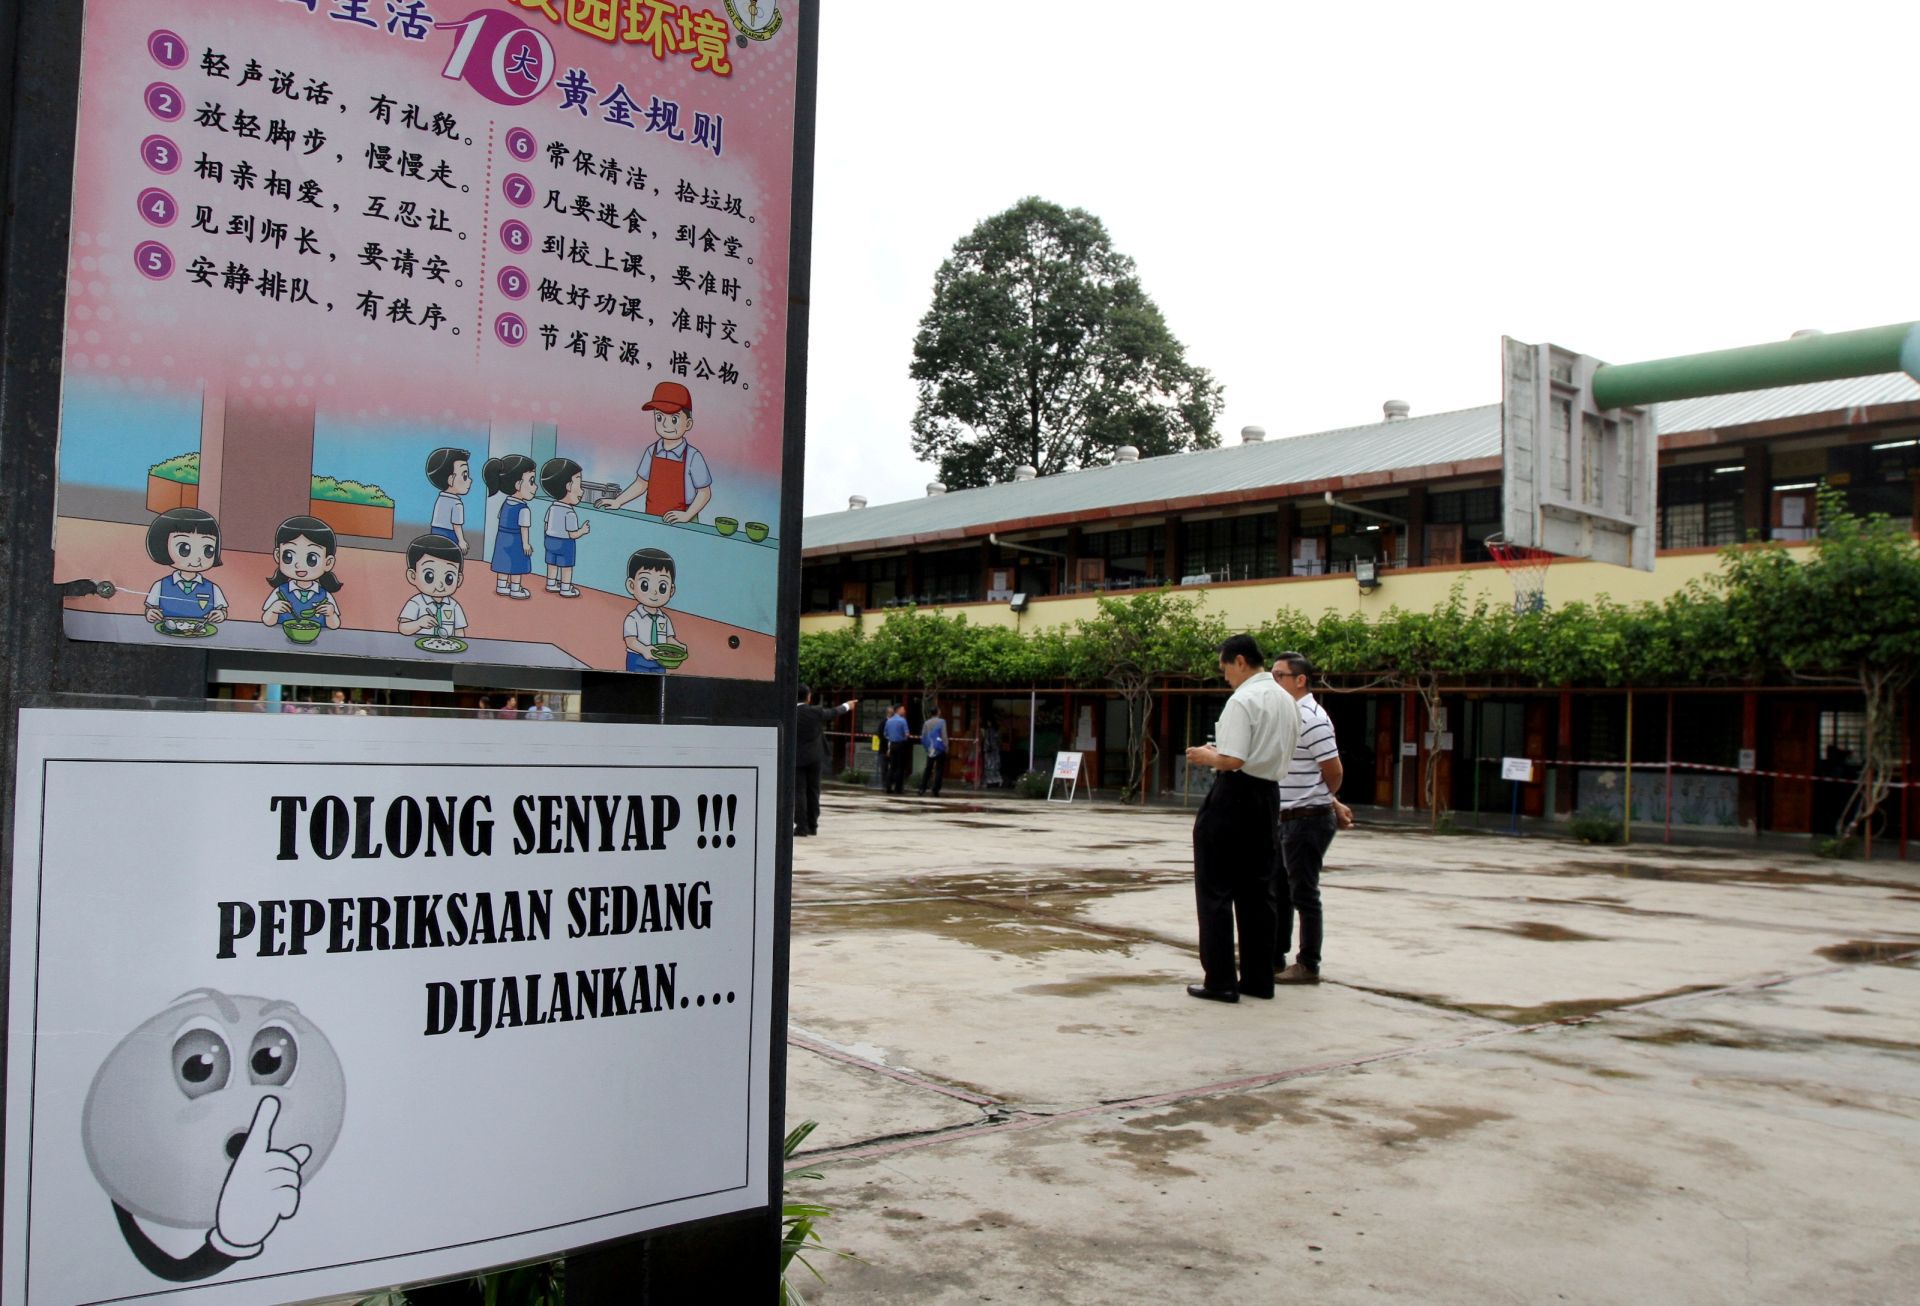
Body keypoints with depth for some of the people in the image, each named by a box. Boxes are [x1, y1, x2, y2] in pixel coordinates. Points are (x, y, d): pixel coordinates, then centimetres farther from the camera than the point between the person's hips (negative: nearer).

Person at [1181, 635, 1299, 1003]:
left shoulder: (1243, 700, -16)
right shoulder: (1287, 701, 12)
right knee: (1257, 890, 14)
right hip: (1269, 795, 9)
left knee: (1216, 889, 0)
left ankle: (1220, 980, 1)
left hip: (1235, 796, -9)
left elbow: (1233, 761, -24)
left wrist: (1205, 756, -4)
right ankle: (1258, 979, 18)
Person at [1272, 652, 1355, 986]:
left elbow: (1334, 773, -13)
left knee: (1303, 894, -1)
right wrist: (1333, 805, 14)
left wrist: (1327, 804, 5)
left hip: (1308, 819, -10)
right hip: (1286, 819, 10)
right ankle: (1275, 958, 26)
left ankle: (1308, 966, 8)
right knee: (1277, 892, 16)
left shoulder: (1311, 718, -17)